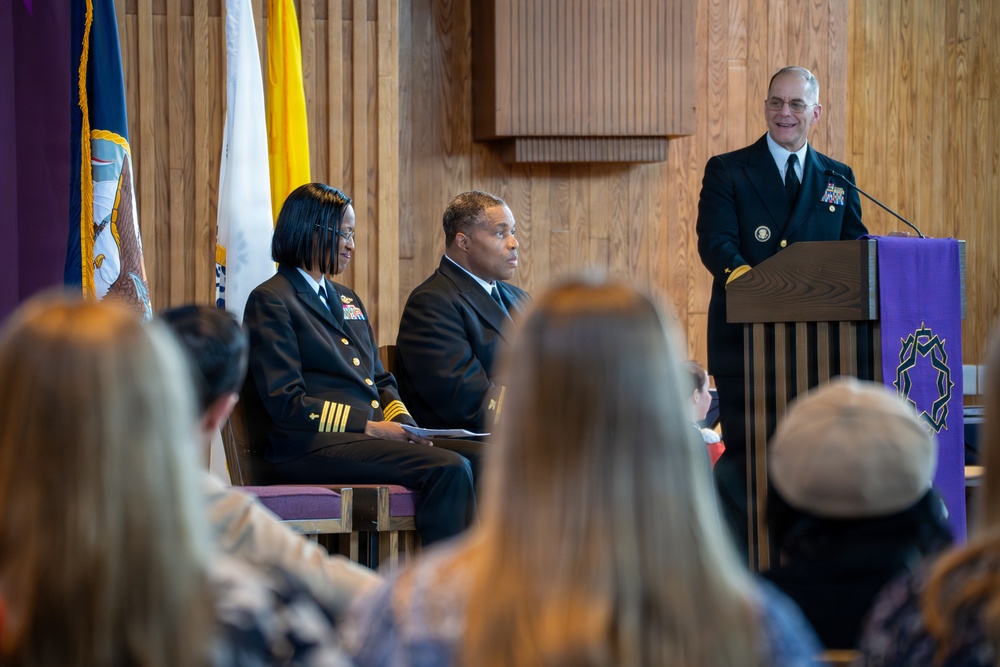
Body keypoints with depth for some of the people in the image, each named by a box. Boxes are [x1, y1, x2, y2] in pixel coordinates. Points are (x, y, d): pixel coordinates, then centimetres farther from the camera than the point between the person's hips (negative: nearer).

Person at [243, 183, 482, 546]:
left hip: (372, 434, 8)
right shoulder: (270, 301, 0)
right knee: (448, 469, -29)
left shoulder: (347, 300, 27)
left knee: (481, 459, -18)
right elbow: (286, 404, -9)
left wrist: (402, 420, 4)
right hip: (310, 446, -8)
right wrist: (369, 425, -14)